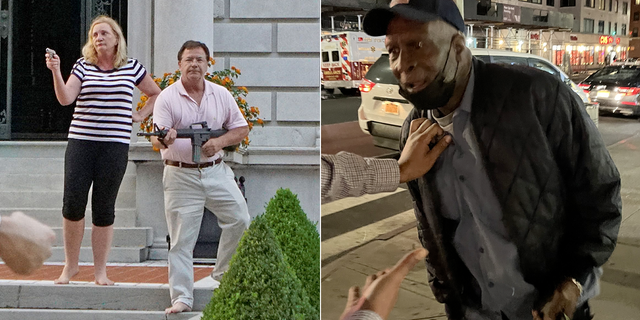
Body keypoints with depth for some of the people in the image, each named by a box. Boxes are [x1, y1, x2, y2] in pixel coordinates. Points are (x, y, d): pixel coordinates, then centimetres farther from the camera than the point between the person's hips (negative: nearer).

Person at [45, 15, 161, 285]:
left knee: (104, 209, 2)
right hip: (81, 141, 1)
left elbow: (156, 94, 22)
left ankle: (100, 270, 11)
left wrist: (140, 116, 10)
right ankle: (70, 265, 13)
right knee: (72, 204, -5)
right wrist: (56, 71, -19)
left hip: (115, 145, 0)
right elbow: (65, 99, -7)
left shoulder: (132, 68, 8)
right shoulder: (83, 66, 7)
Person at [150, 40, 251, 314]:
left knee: (239, 220, 3)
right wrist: (165, 140, -39)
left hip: (216, 171, 4)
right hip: (181, 175, -4)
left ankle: (223, 273, 26)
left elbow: (241, 129, 7)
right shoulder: (167, 97, -6)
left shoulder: (221, 94, 5)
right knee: (182, 239, -1)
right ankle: (181, 298, 7)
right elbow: (155, 140, -15)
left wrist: (220, 141, -12)